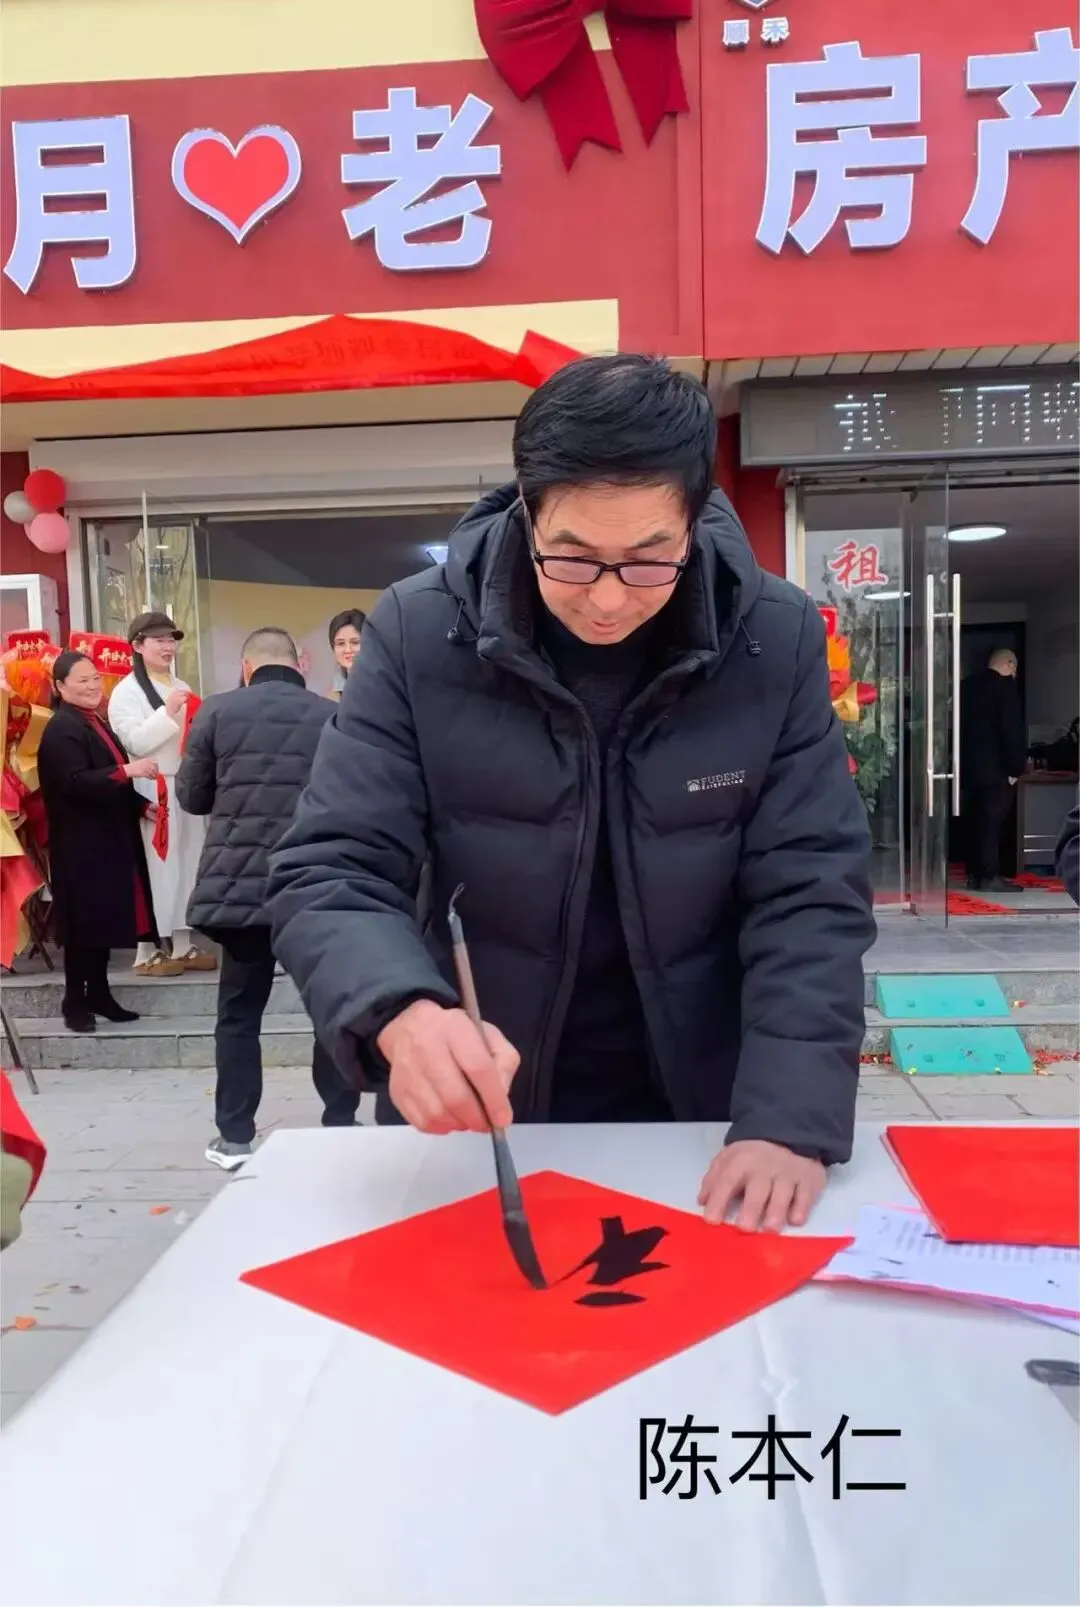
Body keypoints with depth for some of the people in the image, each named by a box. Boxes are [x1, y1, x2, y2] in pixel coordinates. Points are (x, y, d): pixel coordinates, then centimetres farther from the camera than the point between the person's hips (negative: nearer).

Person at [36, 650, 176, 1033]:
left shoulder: (94, 723, 16)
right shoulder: (61, 729, -13)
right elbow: (75, 782, -25)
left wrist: (141, 806, 8)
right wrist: (128, 770, -29)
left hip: (108, 839, 9)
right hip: (80, 844, -9)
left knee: (105, 916, 13)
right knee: (83, 921, -4)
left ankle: (99, 994, 22)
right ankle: (74, 1002, 7)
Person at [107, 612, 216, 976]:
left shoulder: (182, 687, 16)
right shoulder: (126, 691, -4)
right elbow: (134, 742, -15)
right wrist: (168, 712, -19)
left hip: (186, 786, 7)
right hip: (151, 790, -7)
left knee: (187, 863, 8)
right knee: (154, 866, -7)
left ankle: (182, 946, 17)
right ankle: (146, 952, 0)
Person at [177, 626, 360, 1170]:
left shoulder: (217, 711, 3)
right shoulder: (333, 716, 3)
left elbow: (191, 796, 9)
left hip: (240, 885, 0)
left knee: (239, 1013, 11)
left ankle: (234, 1136, 16)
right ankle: (340, 1125, 18)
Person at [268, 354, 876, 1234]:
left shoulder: (777, 641, -11)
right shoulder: (418, 634, -13)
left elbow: (809, 896, -11)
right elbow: (330, 871, -15)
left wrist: (791, 1121, -24)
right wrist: (403, 1013, -35)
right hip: (479, 1118, 0)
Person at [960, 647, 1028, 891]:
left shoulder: (967, 685, 13)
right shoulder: (1005, 685, -10)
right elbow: (1013, 730, -15)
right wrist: (1016, 767, -10)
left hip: (968, 766, 7)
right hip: (995, 769, -7)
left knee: (973, 822, 10)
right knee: (991, 824, -6)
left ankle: (974, 875, 12)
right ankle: (989, 878, -5)